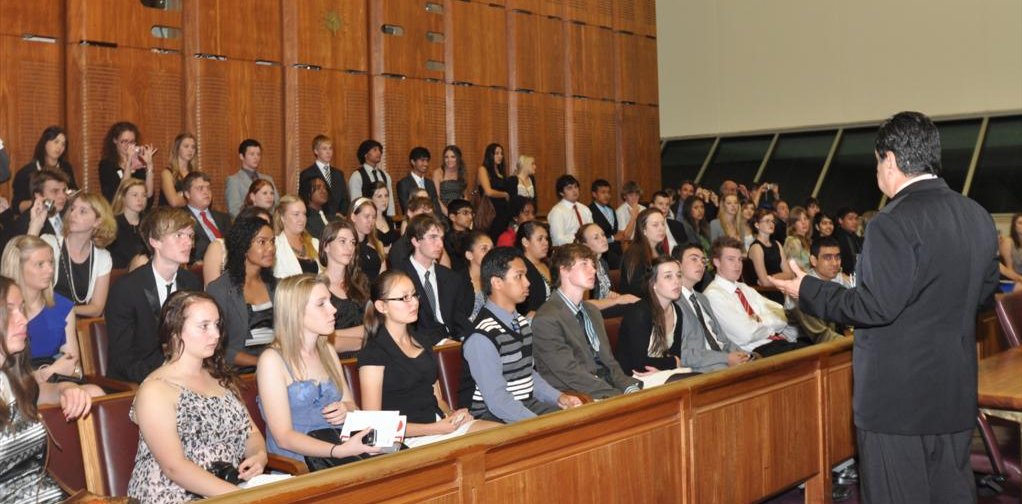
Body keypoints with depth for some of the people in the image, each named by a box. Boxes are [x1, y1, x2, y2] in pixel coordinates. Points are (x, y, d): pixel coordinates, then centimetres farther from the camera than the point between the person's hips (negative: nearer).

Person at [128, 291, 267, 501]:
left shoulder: (221, 378, 12)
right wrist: (238, 494, -23)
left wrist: (259, 456, -6)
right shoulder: (155, 391, -10)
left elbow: (251, 432, 16)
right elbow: (174, 467, -17)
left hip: (232, 490, 7)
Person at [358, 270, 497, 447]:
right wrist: (435, 429, -12)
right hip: (409, 439, -8)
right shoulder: (373, 354, -6)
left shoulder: (423, 342, 18)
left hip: (441, 424, 8)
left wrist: (452, 414, 0)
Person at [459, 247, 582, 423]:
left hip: (525, 406, 9)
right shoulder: (482, 337, -19)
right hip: (490, 418, -9)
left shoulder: (521, 322, 11)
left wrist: (558, 397, 5)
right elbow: (498, 401, -22)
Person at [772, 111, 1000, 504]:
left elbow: (876, 306, -22)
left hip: (898, 395, -8)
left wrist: (808, 291, -10)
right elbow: (983, 289, 16)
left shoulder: (893, 224, -19)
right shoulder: (977, 216, 5)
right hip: (957, 393, 8)